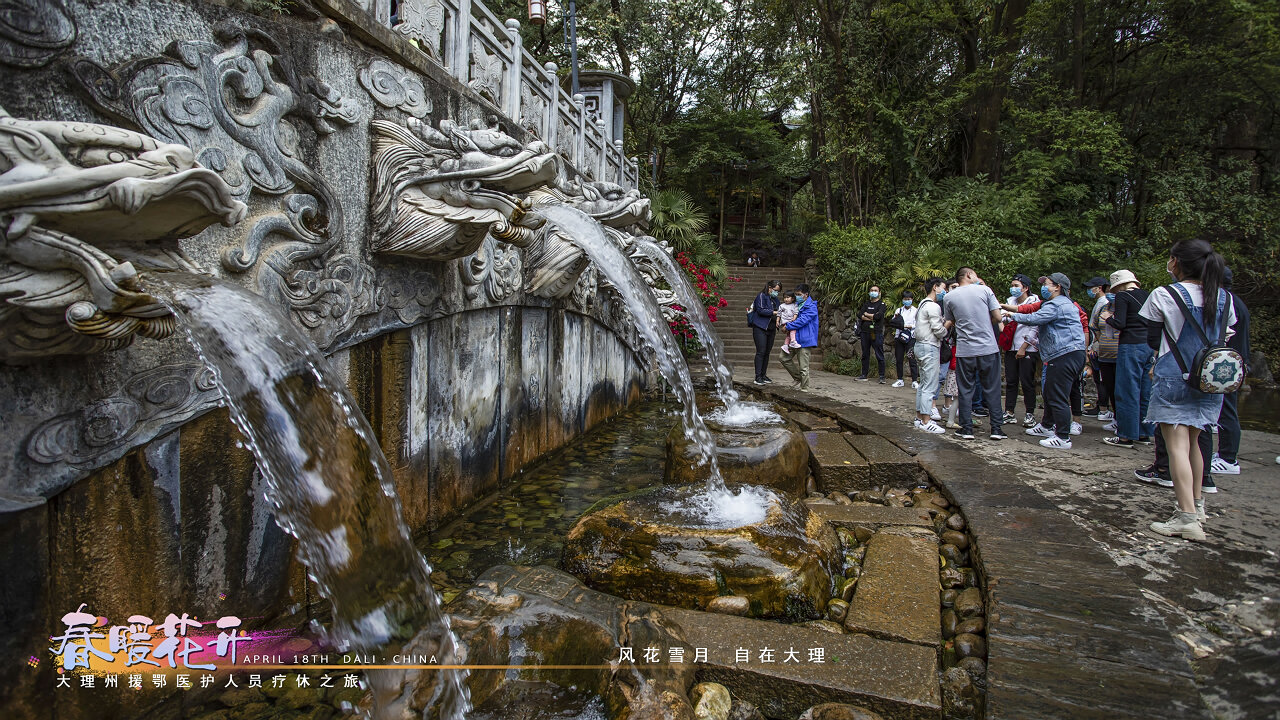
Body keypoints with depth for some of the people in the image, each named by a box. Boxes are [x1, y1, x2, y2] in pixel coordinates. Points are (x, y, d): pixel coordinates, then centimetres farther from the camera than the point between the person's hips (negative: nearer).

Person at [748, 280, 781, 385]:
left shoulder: (775, 299, 19)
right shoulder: (762, 296, -5)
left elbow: (777, 312, 23)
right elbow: (761, 310, -17)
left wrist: (777, 325, 6)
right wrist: (774, 312, -20)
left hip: (771, 329, 8)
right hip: (760, 328, -8)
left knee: (767, 352, 8)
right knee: (761, 352, -11)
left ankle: (763, 375, 16)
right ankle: (758, 377, -9)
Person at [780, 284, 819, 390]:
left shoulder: (811, 307, -11)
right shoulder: (798, 304, 15)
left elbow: (802, 321, -19)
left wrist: (788, 326, -13)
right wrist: (785, 323, 8)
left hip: (805, 341, -9)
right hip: (795, 339, 9)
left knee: (803, 367, -3)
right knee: (785, 358, 11)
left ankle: (804, 388, 8)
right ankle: (798, 378, 23)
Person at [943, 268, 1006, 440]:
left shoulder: (950, 297, 2)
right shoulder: (985, 290, -2)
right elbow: (997, 317, -1)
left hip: (964, 351, 1)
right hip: (988, 348, -1)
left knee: (965, 390, 8)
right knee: (992, 389, 8)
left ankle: (967, 428, 9)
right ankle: (996, 428, 11)